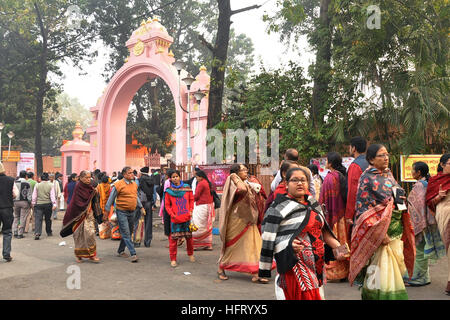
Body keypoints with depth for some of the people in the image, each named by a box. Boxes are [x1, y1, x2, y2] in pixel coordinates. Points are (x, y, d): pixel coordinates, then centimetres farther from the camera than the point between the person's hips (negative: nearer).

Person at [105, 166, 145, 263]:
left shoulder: (134, 184, 10)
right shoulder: (118, 185, -10)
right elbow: (111, 198, -5)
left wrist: (141, 207, 17)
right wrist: (107, 210, -4)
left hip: (131, 212, 7)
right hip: (122, 212, -7)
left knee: (129, 233, 14)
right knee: (126, 233, -7)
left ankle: (121, 251, 29)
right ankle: (133, 254, -7)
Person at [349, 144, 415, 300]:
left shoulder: (389, 175, 13)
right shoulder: (367, 178, -9)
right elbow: (363, 207, -14)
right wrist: (380, 233, -20)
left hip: (396, 230, 8)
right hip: (378, 230, -7)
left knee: (395, 268, 11)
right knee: (381, 269, -5)